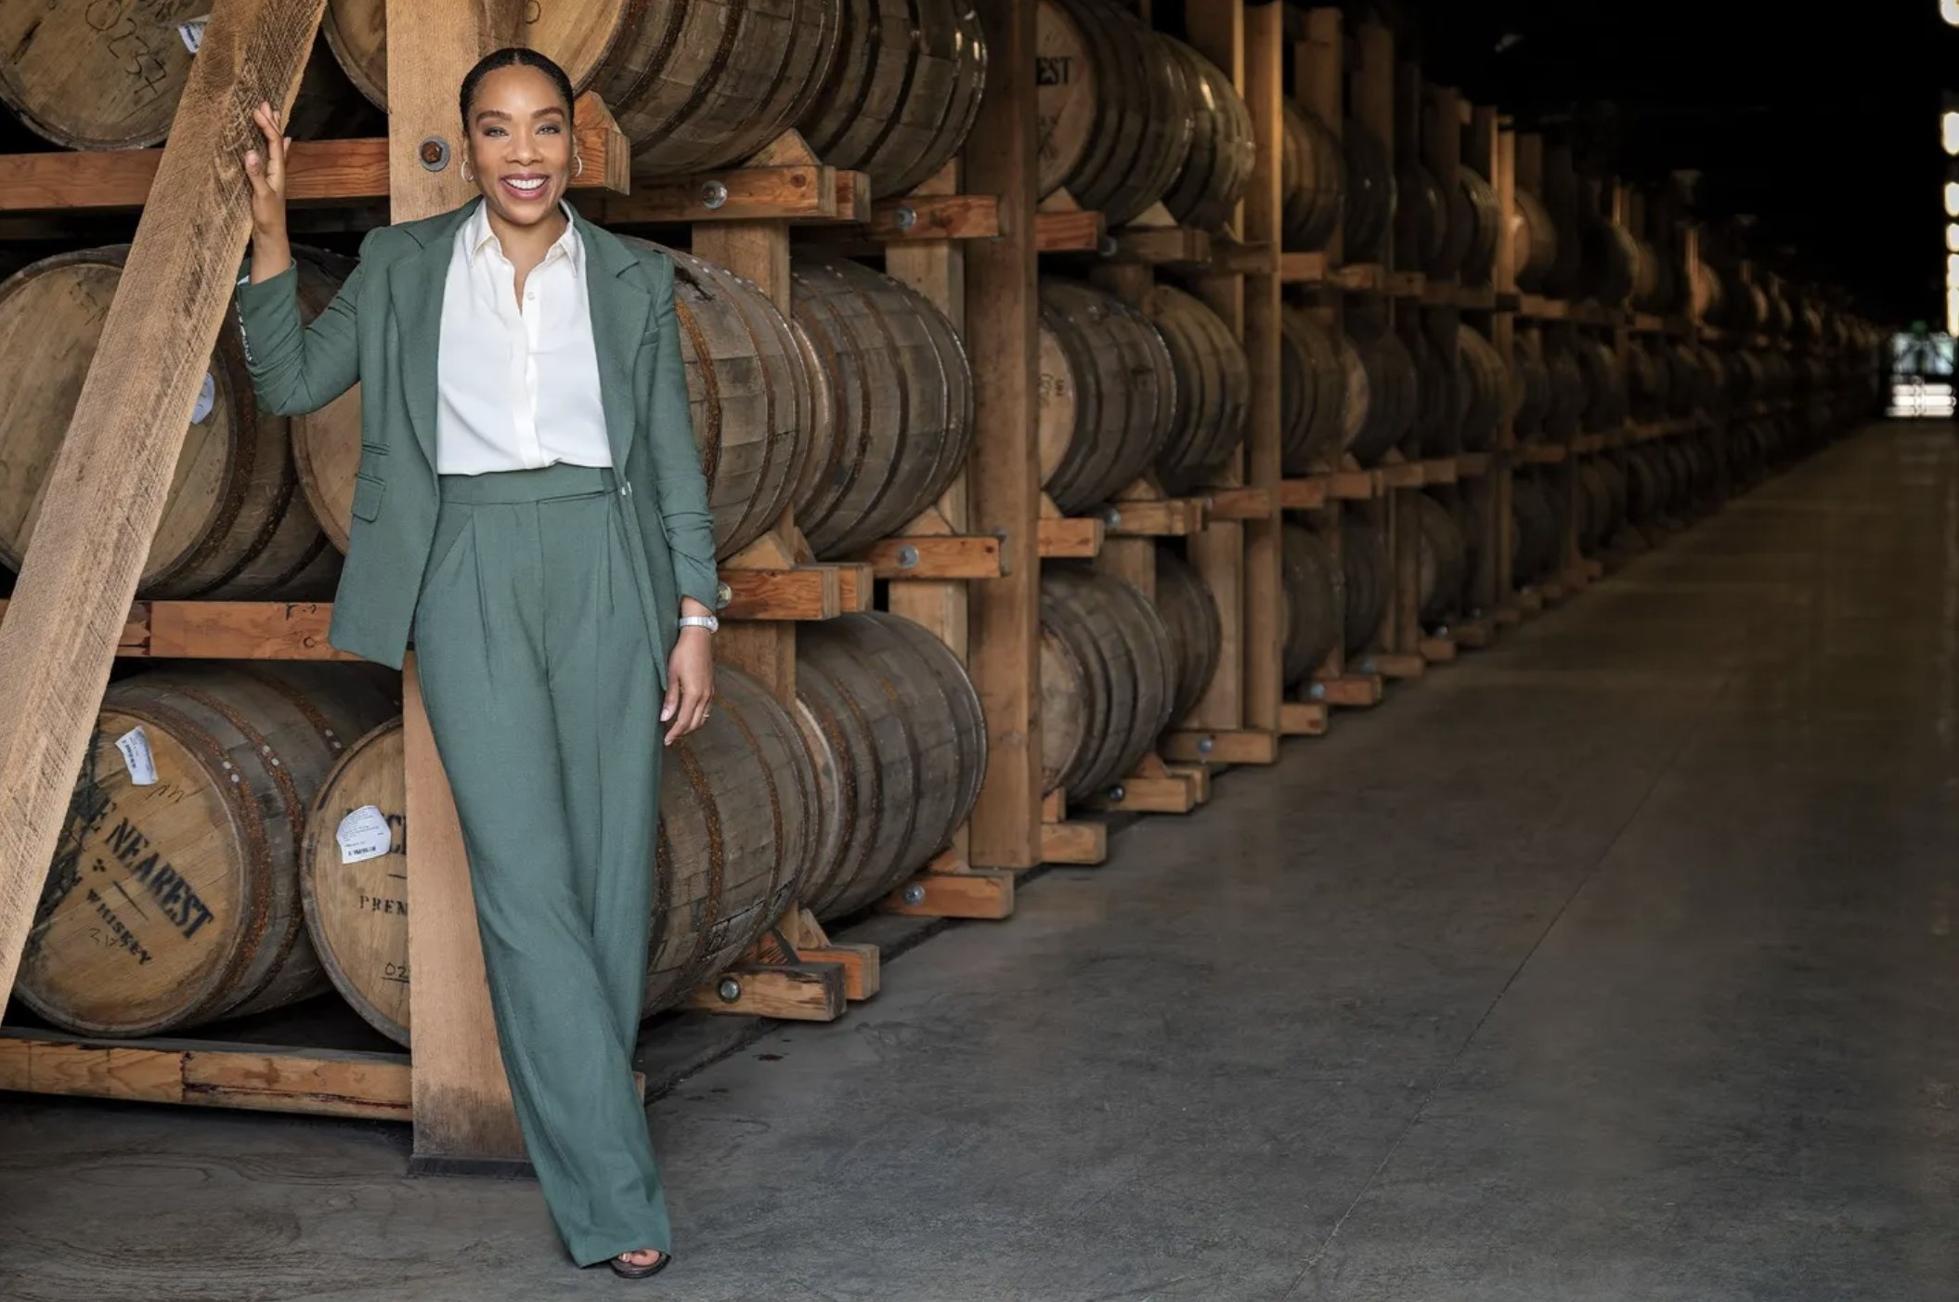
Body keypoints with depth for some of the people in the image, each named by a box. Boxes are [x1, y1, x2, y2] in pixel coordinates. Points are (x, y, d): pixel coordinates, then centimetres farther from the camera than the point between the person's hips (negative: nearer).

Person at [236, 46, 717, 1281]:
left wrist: (695, 619, 2)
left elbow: (677, 460, 8)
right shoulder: (404, 265, 9)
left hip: (608, 570, 1)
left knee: (613, 864, 2)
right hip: (471, 576, -1)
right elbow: (290, 379, 5)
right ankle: (616, 1188, -7)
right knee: (524, 872, -9)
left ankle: (580, 1121, 18)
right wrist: (270, 228, -5)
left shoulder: (635, 277, 8)